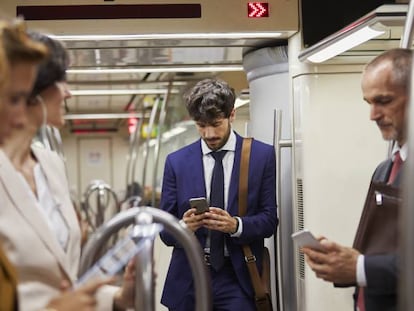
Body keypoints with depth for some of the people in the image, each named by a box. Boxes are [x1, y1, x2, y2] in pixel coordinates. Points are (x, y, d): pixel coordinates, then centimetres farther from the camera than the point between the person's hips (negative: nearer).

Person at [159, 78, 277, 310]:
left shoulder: (262, 155, 2)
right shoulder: (176, 161, 6)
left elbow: (269, 220, 0)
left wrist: (236, 225, -19)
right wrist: (183, 226, -17)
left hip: (237, 277, -1)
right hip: (188, 279, 2)